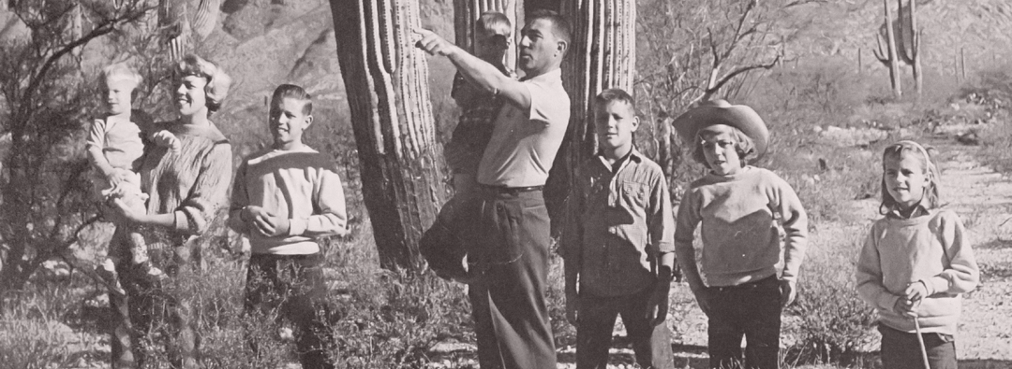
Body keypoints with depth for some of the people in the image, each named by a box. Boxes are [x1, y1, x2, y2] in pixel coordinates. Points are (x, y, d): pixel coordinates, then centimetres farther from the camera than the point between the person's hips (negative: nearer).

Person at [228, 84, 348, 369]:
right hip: (261, 264, 3)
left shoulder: (318, 165, 3)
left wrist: (291, 226, -13)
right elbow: (233, 218, 19)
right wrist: (247, 215, -4)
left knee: (315, 346, -6)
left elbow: (337, 222, -3)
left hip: (304, 263, -3)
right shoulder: (251, 166, 14)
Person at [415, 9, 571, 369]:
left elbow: (495, 84, -31)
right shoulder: (521, 89, 16)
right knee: (488, 312, 11)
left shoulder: (551, 97, -16)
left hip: (519, 212, -9)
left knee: (526, 317, -4)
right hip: (488, 207, 9)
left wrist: (449, 49, -40)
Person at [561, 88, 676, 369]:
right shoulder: (587, 173, 7)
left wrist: (661, 292, -8)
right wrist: (571, 293, 5)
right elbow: (572, 242, 9)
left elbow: (665, 242, -2)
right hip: (594, 290, 3)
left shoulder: (649, 173, -1)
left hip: (640, 289, -3)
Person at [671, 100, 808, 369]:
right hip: (719, 295, 2)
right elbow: (682, 241, 12)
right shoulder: (698, 193, -2)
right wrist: (697, 287, 9)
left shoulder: (765, 183, -6)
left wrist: (790, 276, -1)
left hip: (762, 289, -2)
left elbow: (797, 226, 5)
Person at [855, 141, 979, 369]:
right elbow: (865, 281, 5)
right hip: (893, 335, 4)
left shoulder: (943, 222, -5)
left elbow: (968, 275, -4)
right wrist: (892, 302, -12)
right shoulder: (881, 230, 5)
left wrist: (928, 285, -16)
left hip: (935, 333, -4)